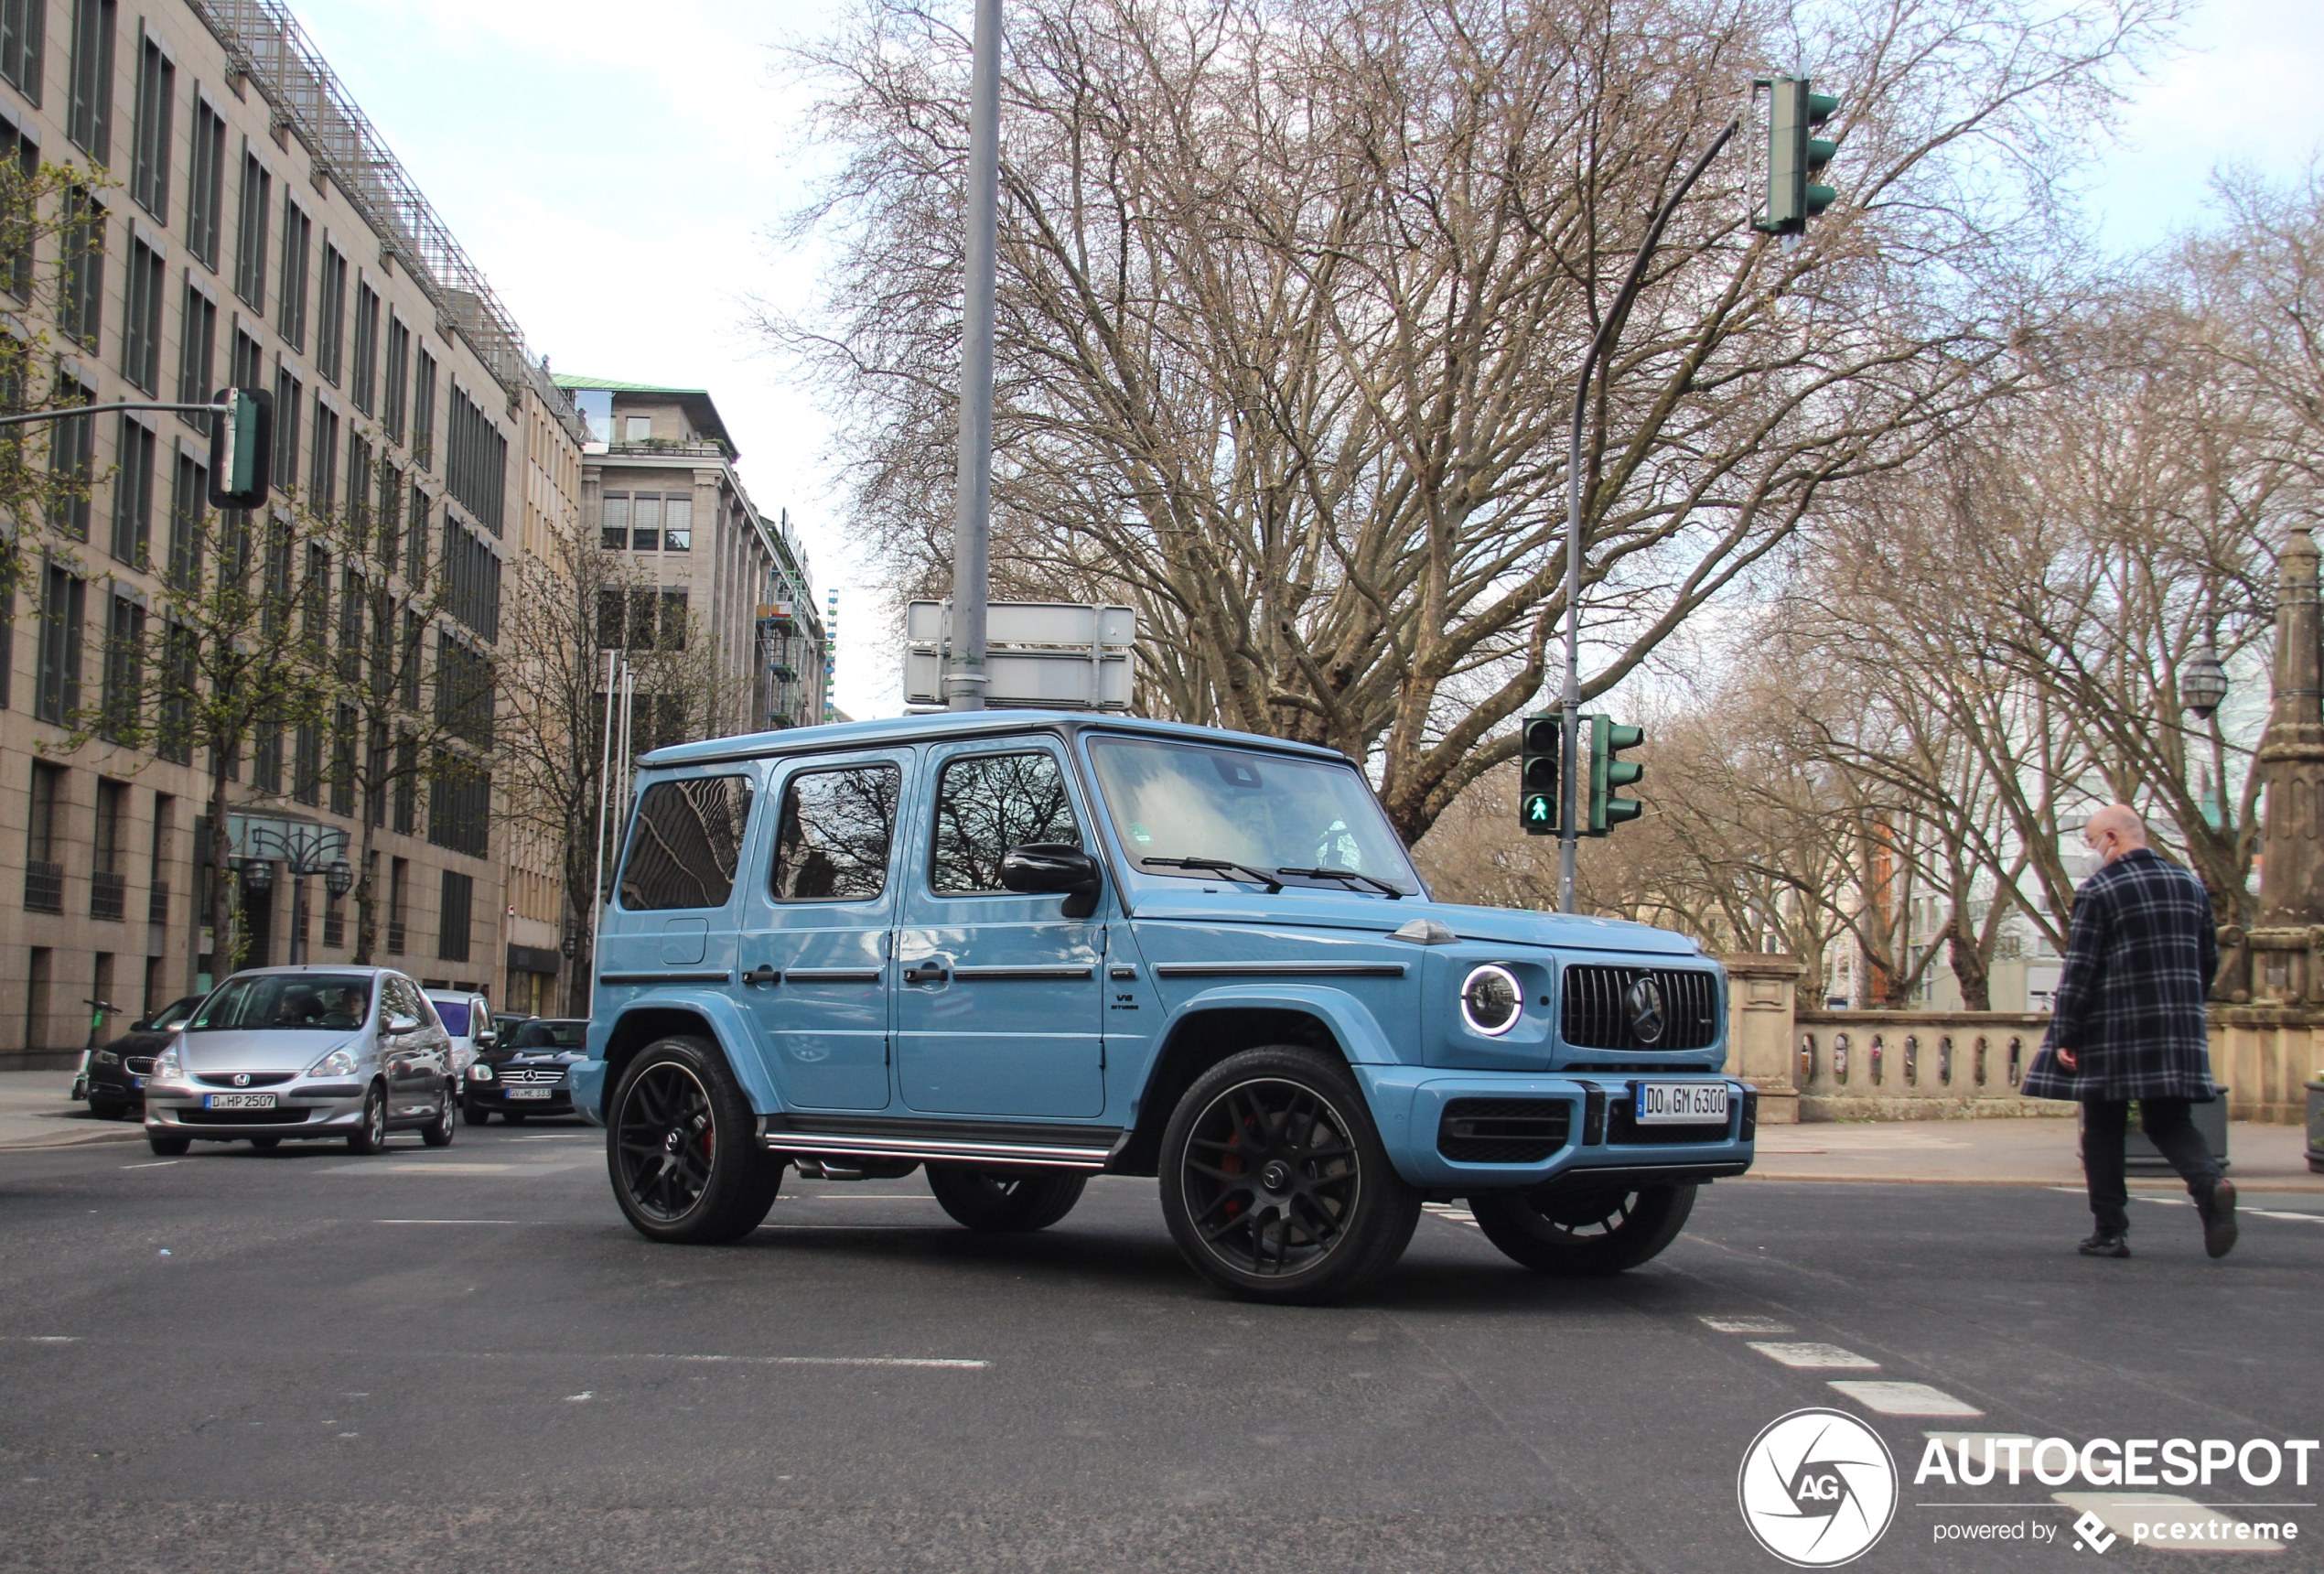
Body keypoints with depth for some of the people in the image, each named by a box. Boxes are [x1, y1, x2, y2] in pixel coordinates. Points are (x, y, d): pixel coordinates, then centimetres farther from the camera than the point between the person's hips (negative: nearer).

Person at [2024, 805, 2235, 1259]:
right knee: (2168, 1120, 12)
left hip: (2113, 1029, -5)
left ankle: (2110, 1232, 8)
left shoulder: (2098, 890, -8)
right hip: (2179, 1028, 5)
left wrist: (2063, 1036, -8)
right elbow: (2208, 961, 16)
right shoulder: (2190, 884, 10)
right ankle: (2211, 1182, -17)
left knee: (2103, 1130, 6)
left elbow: (2079, 969, -11)